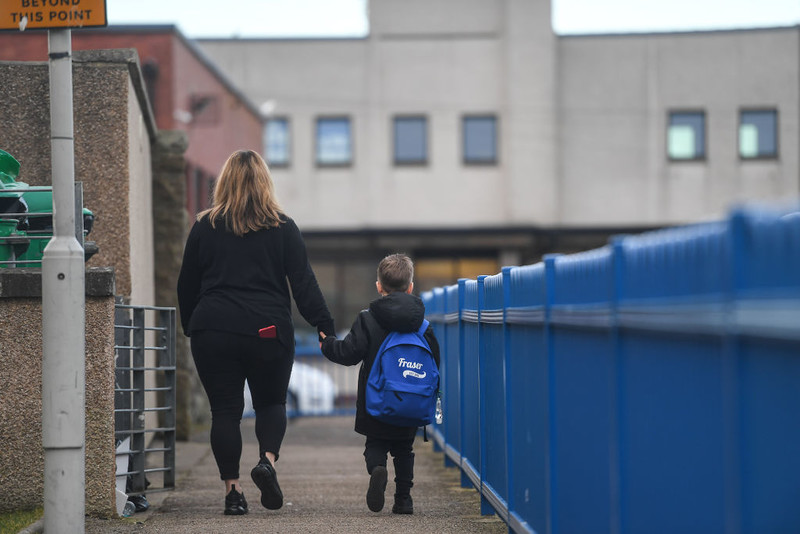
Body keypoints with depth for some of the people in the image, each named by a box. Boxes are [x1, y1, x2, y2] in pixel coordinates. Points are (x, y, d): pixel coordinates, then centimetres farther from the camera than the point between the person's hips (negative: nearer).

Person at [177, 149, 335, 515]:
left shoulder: (205, 227, 5)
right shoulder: (283, 229, 1)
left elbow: (186, 286, 10)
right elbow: (303, 283, -1)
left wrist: (190, 326, 21)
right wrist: (324, 327, 1)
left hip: (214, 331, 0)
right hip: (268, 333, 0)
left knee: (225, 410, 6)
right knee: (271, 402, 16)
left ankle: (232, 491, 2)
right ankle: (268, 460, -10)